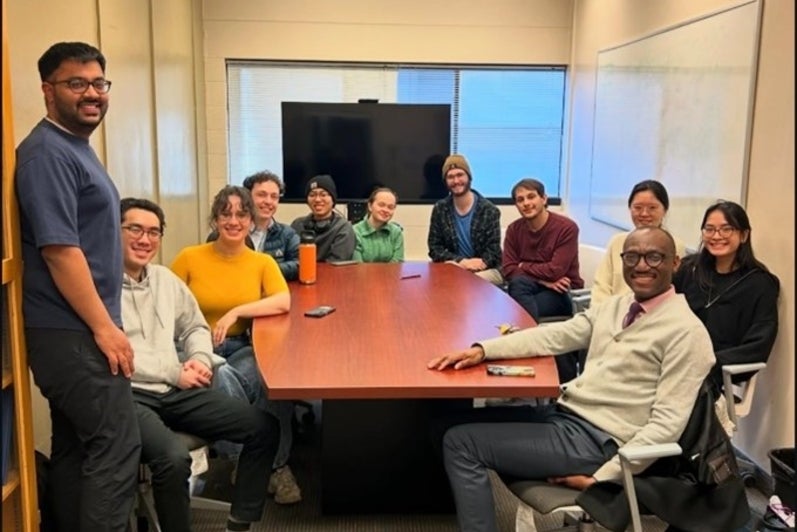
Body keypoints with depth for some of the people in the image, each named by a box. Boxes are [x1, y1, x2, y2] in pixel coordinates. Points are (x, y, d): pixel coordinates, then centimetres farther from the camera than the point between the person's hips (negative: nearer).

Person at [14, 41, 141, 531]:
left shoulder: (76, 147, 15)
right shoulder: (48, 153, -15)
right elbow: (59, 250, -22)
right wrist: (105, 327, -20)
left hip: (74, 331, 10)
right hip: (75, 334, -10)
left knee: (75, 448, 16)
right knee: (117, 447, -5)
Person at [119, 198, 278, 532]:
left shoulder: (165, 278, 16)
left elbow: (195, 327, 23)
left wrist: (199, 359, 0)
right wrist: (175, 373, -14)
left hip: (175, 391, 7)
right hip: (126, 395, -7)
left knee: (264, 428, -2)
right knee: (174, 457, -36)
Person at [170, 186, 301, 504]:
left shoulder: (262, 262, 7)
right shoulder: (189, 258, -1)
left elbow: (283, 302, -10)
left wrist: (235, 312, -20)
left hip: (243, 347, 2)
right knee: (224, 381, -36)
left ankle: (276, 464, -12)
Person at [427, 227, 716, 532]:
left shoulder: (686, 332, -13)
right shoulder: (616, 306, 10)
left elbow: (668, 424, -17)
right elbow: (553, 336, 6)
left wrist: (601, 478, -19)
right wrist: (483, 350, -8)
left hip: (597, 441, -8)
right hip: (563, 413, 8)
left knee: (461, 442, -12)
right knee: (458, 421, 8)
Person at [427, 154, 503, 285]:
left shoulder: (489, 210, -4)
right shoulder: (440, 210, 2)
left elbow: (494, 251, -5)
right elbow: (435, 248, -1)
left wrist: (481, 263, -26)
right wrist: (461, 261, -18)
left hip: (486, 270, 0)